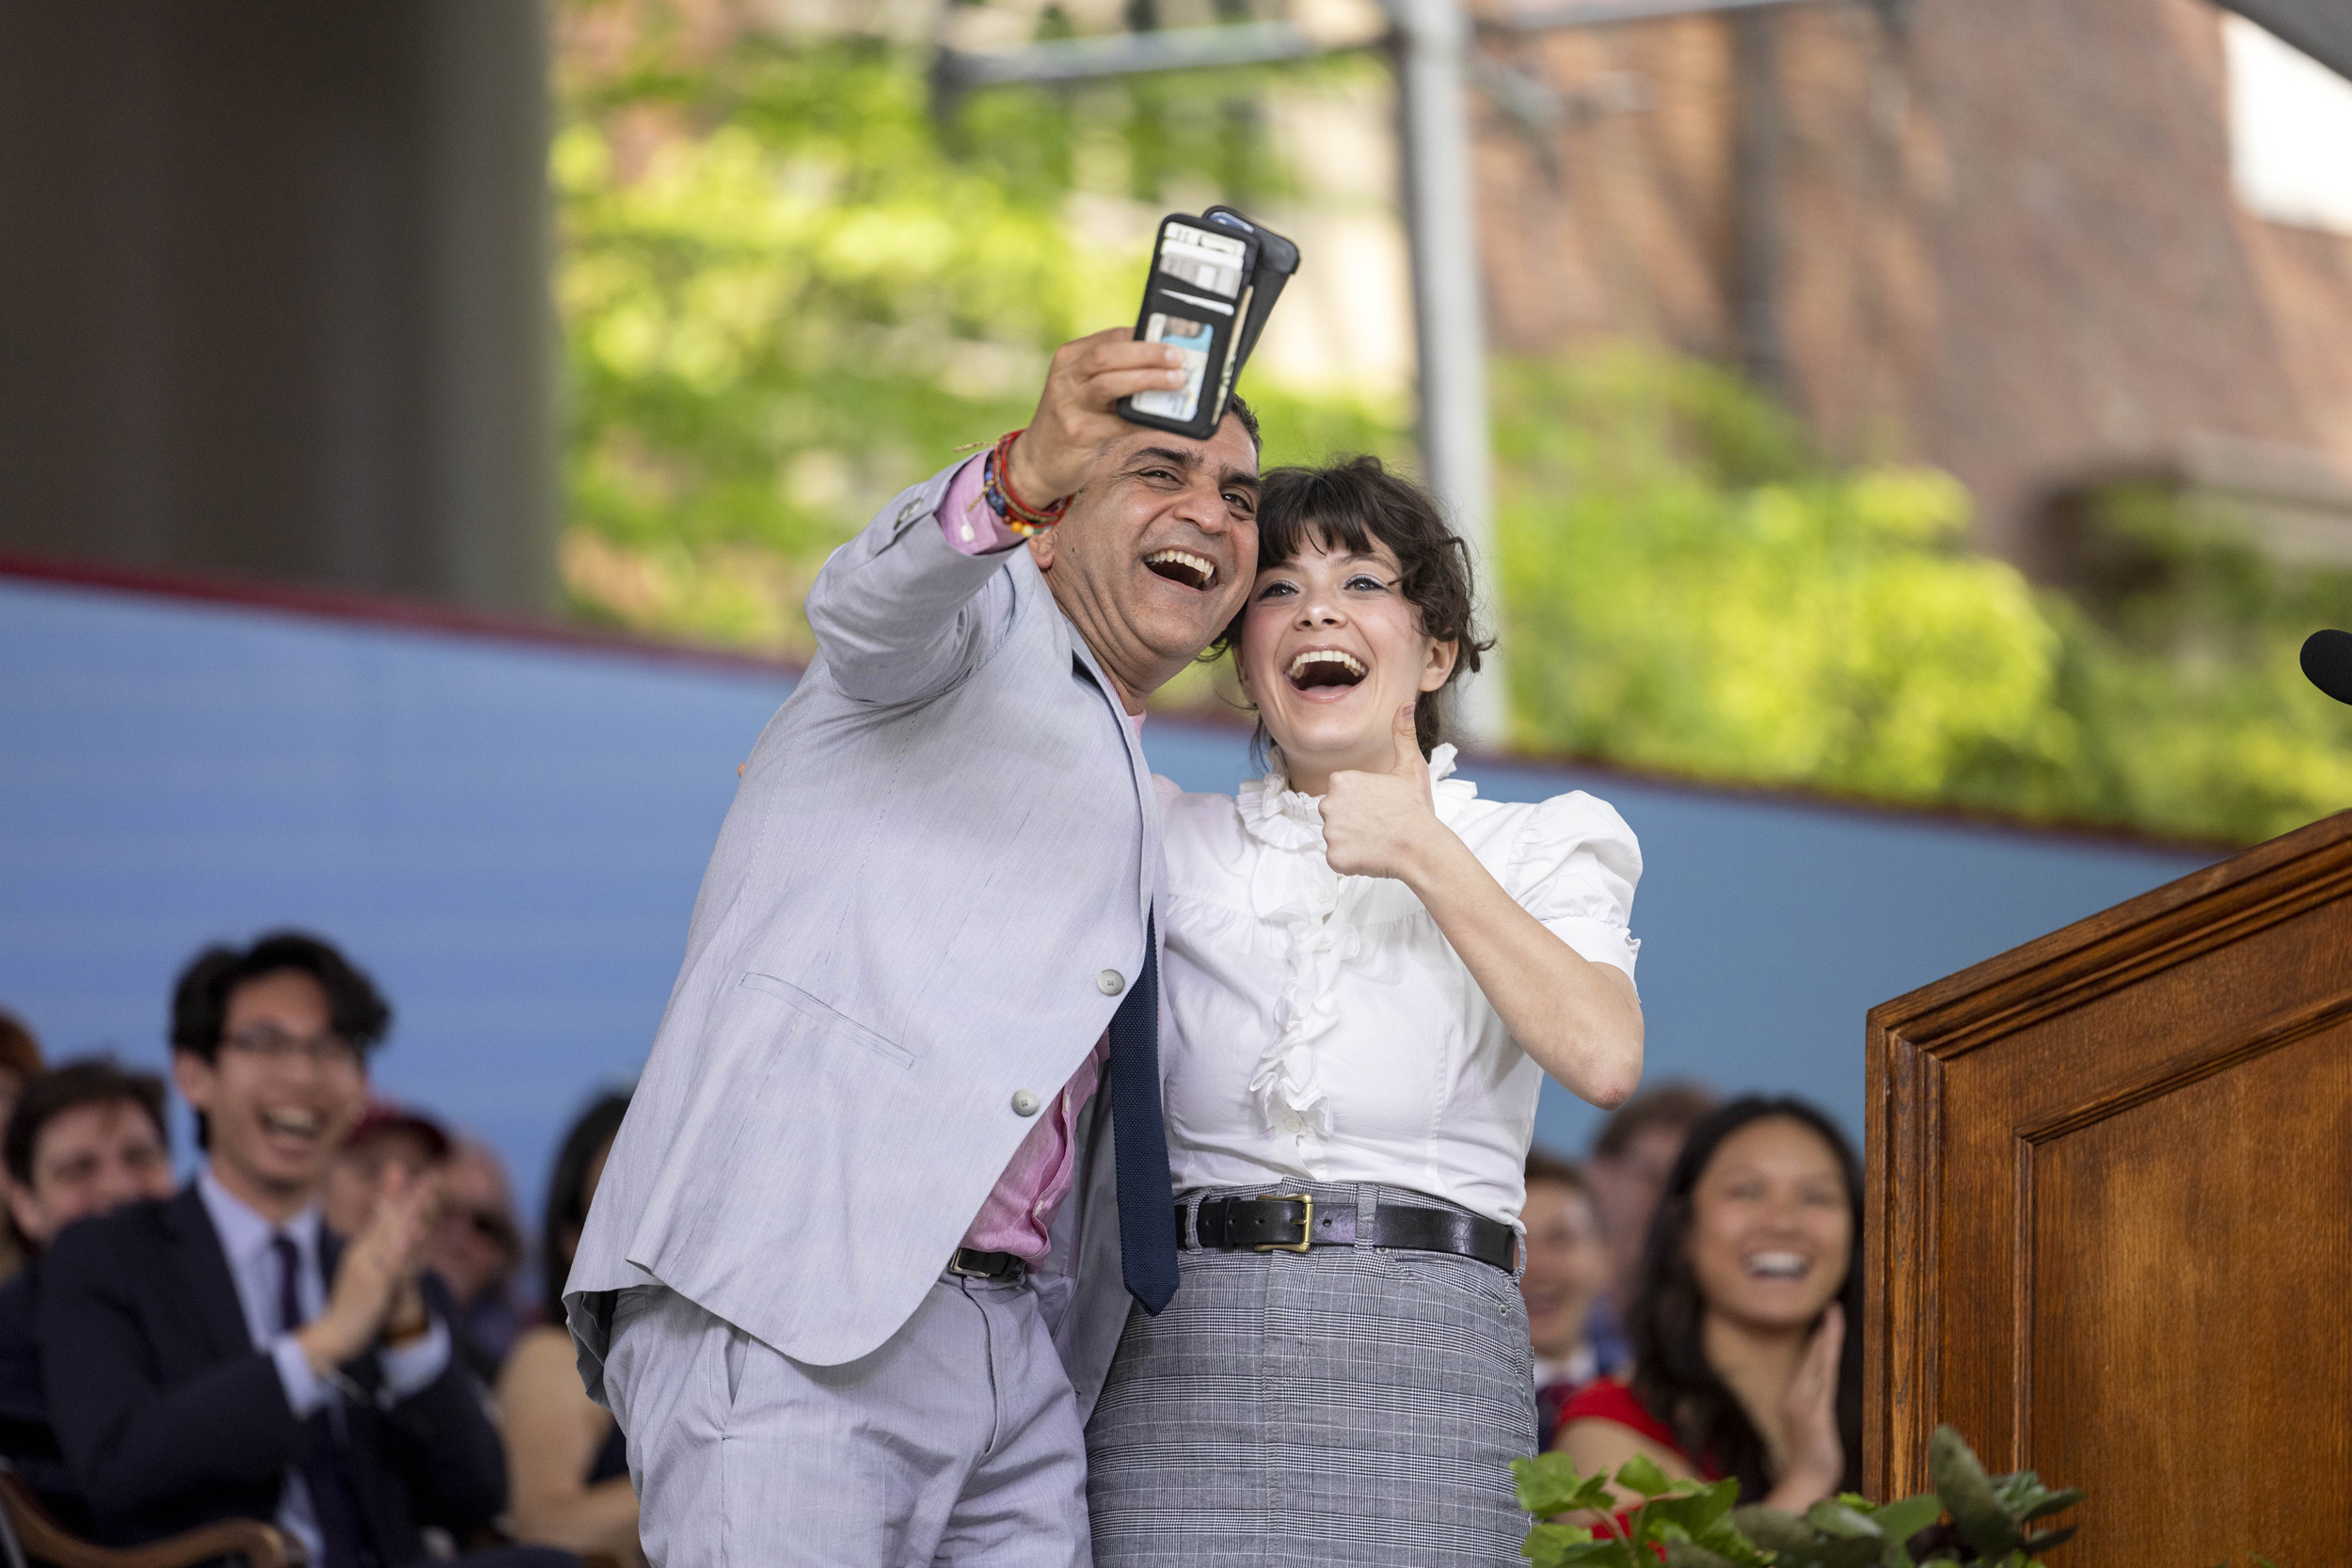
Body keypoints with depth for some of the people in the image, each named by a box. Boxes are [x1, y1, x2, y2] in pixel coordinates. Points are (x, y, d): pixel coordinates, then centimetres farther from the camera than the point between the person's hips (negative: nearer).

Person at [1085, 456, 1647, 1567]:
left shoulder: (1535, 848, 11)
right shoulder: (1178, 842, 17)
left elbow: (1604, 1057, -6)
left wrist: (1426, 858, -3)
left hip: (1421, 1355, -2)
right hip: (1185, 1345, 2)